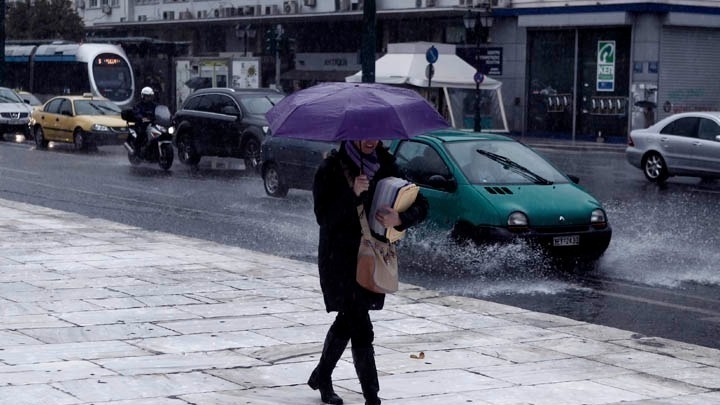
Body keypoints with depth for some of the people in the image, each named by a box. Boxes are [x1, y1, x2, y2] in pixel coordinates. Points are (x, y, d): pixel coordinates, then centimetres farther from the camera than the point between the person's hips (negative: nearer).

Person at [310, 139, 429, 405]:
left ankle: (321, 377, 38)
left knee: (348, 321, 18)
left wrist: (400, 219, -21)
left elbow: (420, 206, -1)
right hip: (339, 260, -5)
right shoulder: (331, 169, -9)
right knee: (361, 329, -11)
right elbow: (323, 216, -17)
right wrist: (352, 194, -29)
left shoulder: (385, 167, 2)